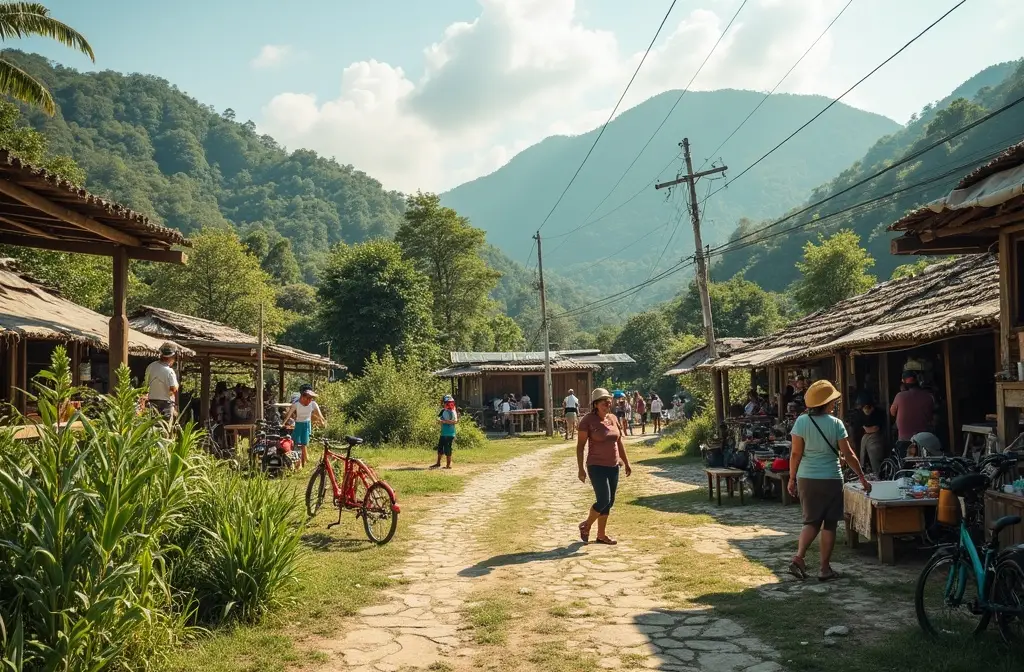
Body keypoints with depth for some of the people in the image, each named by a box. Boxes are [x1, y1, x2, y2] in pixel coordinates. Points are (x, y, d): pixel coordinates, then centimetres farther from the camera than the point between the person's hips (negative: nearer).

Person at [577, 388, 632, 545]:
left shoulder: (613, 418, 7)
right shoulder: (588, 420, -12)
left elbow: (619, 442, 16)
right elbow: (580, 446, -12)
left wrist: (626, 463, 15)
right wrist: (581, 469, -17)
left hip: (613, 467, 7)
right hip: (597, 467, -7)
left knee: (609, 502, 9)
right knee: (604, 500, -12)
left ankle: (602, 534, 21)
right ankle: (586, 525, 13)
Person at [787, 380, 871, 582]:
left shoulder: (801, 422, -5)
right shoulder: (835, 424, -8)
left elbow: (796, 453, -5)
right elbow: (848, 454, -6)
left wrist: (792, 478, 5)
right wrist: (862, 478, 4)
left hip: (806, 479, 2)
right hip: (831, 479, -2)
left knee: (812, 521, 14)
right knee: (829, 524, 8)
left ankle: (798, 557, -3)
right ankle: (825, 569, 11)